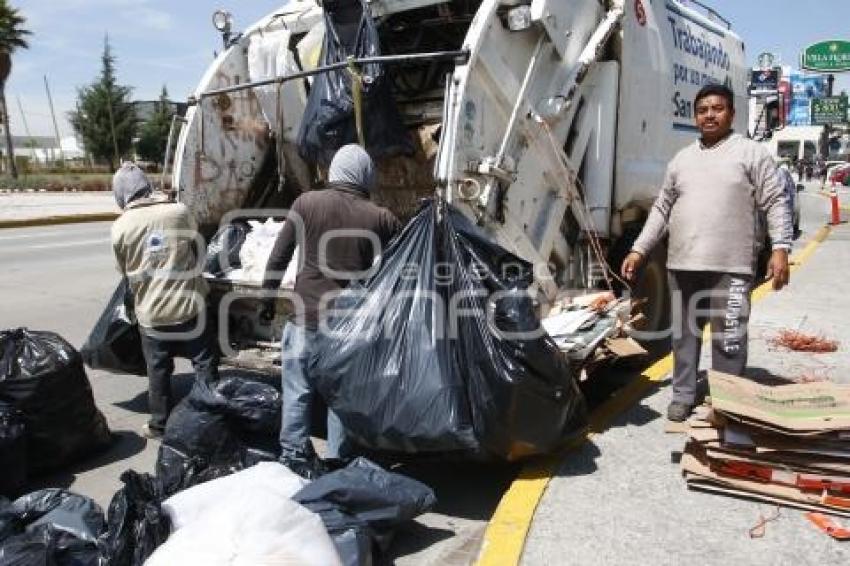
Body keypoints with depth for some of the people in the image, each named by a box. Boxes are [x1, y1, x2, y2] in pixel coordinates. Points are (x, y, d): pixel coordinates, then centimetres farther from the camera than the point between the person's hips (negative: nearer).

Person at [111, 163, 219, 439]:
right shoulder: (179, 212, -7)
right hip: (187, 306, -1)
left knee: (158, 370, 15)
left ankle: (159, 424, 26)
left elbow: (125, 270, 7)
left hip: (150, 312, 1)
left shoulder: (120, 227, -5)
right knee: (205, 363, 11)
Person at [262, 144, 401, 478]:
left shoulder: (307, 203, -4)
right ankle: (339, 459, 24)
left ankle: (295, 457, 15)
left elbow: (279, 256, 1)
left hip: (307, 314, -1)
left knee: (298, 391, 11)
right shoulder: (380, 218, -3)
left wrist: (268, 294, 13)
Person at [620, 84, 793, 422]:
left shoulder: (751, 153, 3)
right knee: (684, 333, 12)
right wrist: (639, 250, 11)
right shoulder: (681, 160, 16)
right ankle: (683, 395, 25)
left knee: (728, 339, -1)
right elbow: (661, 209, 17)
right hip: (682, 264, 4)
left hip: (731, 267, -4)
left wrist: (780, 248, -12)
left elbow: (775, 203, -1)